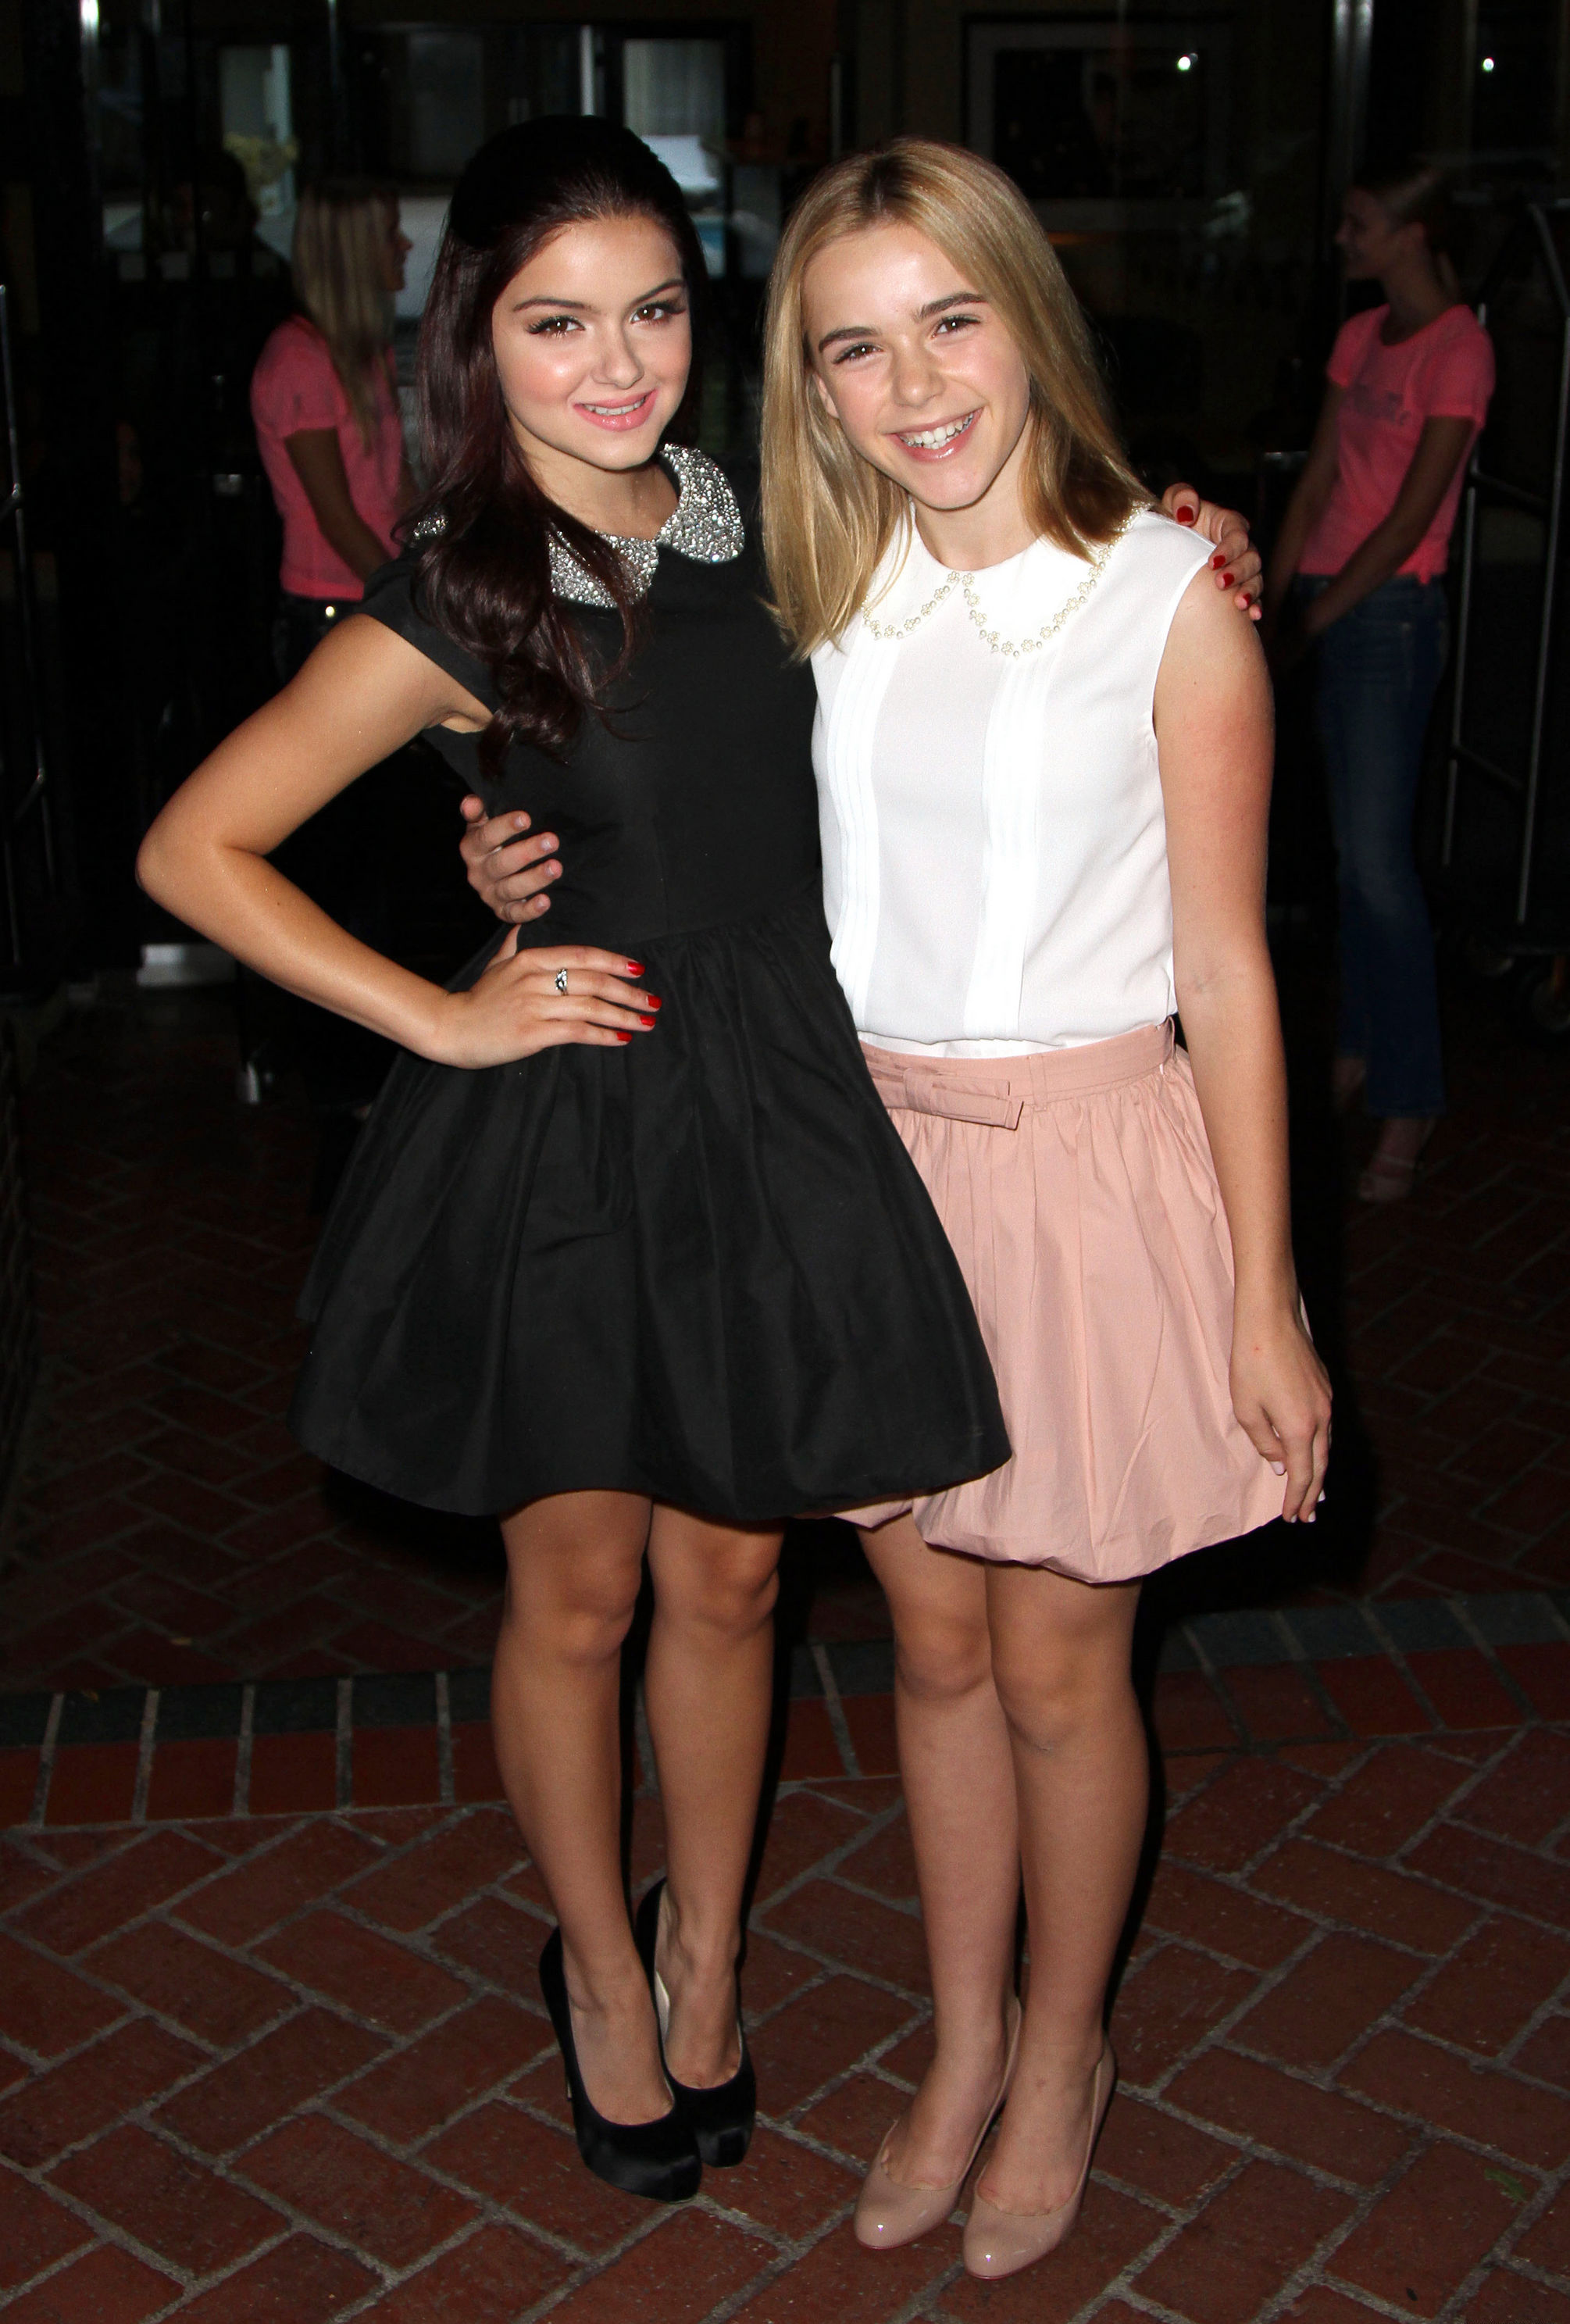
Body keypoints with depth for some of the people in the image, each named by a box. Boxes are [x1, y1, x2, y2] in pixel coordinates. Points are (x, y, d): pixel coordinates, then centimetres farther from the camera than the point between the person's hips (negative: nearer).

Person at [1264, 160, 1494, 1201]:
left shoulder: (1459, 348, -10)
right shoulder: (1362, 336, 13)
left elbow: (1412, 515, -14)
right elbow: (1318, 481, 12)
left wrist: (1321, 613, -11)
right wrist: (1276, 600, 4)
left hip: (1392, 609, -7)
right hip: (1331, 608, 8)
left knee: (1380, 860, -9)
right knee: (1354, 850, 12)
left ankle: (1410, 1103, -2)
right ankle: (1362, 1049, 22)